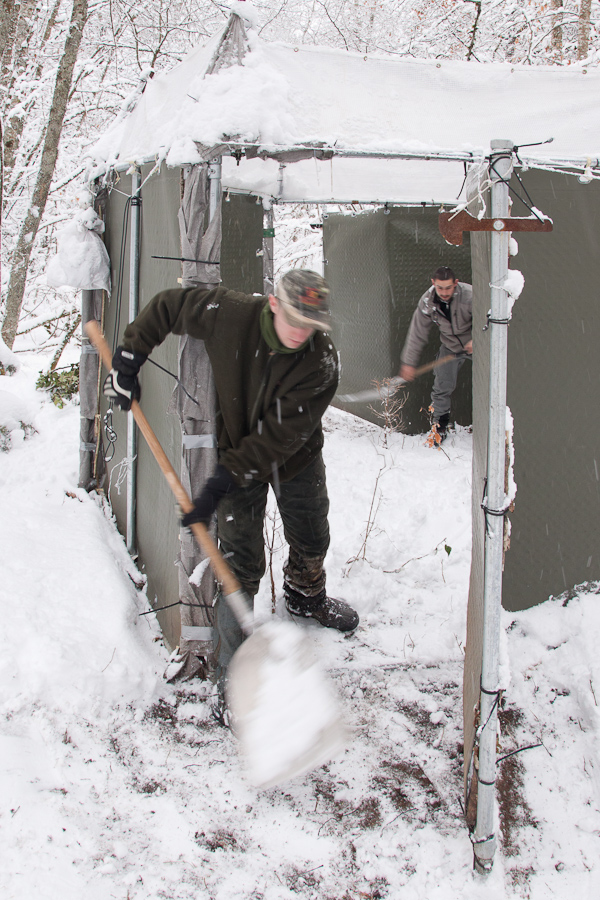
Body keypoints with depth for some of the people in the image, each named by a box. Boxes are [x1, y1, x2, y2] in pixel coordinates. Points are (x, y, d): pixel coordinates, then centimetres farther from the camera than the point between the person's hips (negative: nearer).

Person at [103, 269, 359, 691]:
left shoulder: (322, 360, -28)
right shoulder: (228, 314, -28)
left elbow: (279, 437, -29)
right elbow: (166, 306, -8)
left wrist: (222, 483, -31)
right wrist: (129, 358, -8)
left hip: (298, 460, 2)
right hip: (236, 448, -1)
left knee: (312, 540, 21)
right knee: (242, 561, -2)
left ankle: (306, 597, 54)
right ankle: (231, 662, 13)